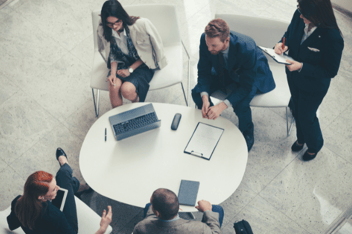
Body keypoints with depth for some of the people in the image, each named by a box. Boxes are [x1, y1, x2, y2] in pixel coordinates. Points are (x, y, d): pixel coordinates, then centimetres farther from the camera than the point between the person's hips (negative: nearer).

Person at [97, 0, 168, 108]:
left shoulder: (141, 25, -25)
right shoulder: (103, 30, -11)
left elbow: (148, 52, -11)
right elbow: (113, 55, 4)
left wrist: (130, 69, -14)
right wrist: (113, 73, -13)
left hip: (142, 65, -3)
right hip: (122, 63, 3)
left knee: (127, 90, -28)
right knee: (113, 86, -27)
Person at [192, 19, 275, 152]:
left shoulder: (247, 48, -42)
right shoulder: (206, 39, -29)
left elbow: (246, 87, -33)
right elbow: (204, 71, -16)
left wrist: (222, 106, -44)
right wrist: (204, 98, -33)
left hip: (253, 74, -4)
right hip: (225, 71, 5)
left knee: (240, 105, -31)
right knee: (197, 93, -15)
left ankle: (247, 134, 4)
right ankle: (212, 118, 17)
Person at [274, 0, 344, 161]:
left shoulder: (333, 38, -38)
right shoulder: (299, 16, -22)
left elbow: (330, 71, -25)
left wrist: (302, 67, -33)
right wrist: (283, 44, -22)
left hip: (313, 86, -6)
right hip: (294, 76, 6)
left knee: (306, 117, 18)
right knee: (297, 109, 29)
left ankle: (314, 145, 53)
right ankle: (301, 138, 62)